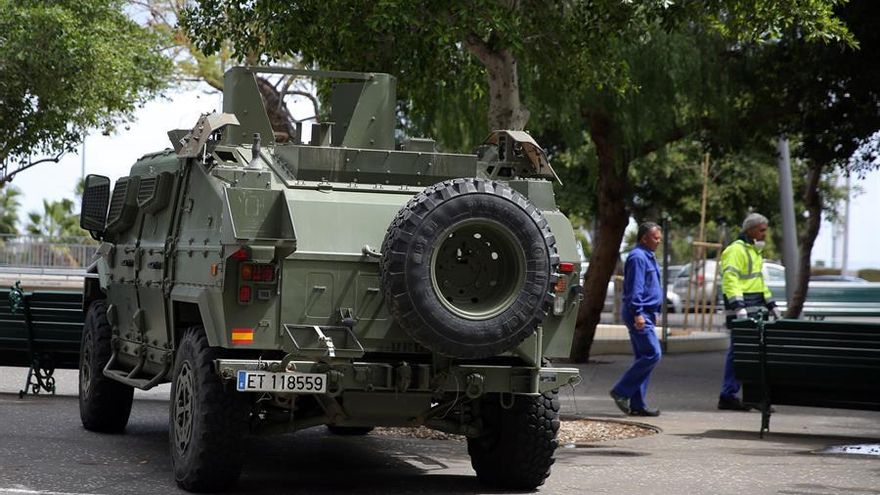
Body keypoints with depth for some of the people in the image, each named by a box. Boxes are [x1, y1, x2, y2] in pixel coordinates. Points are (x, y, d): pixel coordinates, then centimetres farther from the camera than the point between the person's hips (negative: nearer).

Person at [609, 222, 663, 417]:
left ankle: (637, 405, 9)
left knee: (644, 357, 9)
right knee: (652, 354, -15)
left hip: (645, 314, 11)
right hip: (639, 314, -11)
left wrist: (654, 313, 26)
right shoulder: (637, 257, -13)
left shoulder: (648, 257, 20)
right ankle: (621, 392, -10)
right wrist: (638, 314, -24)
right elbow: (634, 289, -19)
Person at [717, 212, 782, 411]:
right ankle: (728, 396, -8)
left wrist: (771, 304, 28)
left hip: (754, 309, 10)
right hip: (742, 308, -10)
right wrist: (738, 305, -29)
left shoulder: (755, 251, 22)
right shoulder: (736, 250, -11)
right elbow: (730, 279, -21)